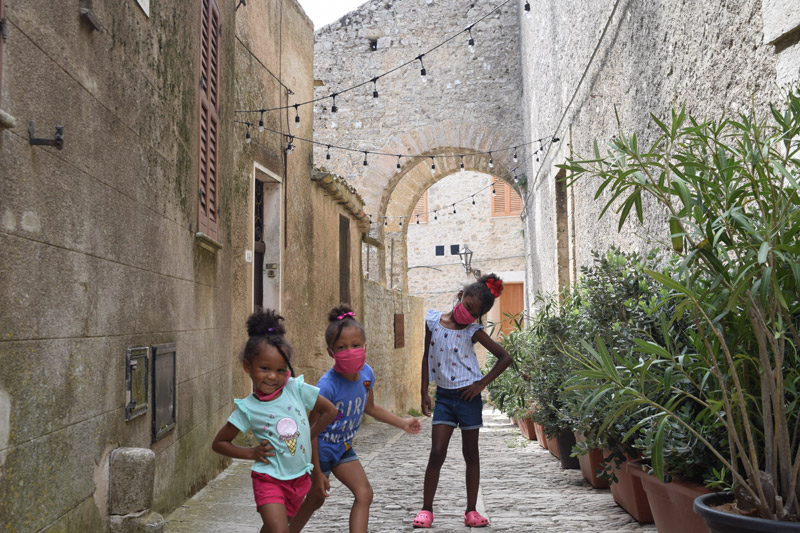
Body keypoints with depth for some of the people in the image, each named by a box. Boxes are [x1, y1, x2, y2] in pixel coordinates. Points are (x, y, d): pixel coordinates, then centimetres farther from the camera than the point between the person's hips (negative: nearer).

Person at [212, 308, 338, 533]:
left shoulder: (297, 389, -10)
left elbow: (329, 411, 4)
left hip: (299, 478, 3)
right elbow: (218, 443, 0)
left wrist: (311, 448, 5)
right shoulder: (248, 409, -12)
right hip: (269, 479, -3)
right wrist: (252, 453, -12)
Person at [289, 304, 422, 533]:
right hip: (320, 448, -6)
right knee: (314, 500, 10)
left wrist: (402, 423, 12)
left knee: (364, 494, 0)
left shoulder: (366, 373, -11)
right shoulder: (327, 386, -32)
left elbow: (370, 407, 10)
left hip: (343, 447, 6)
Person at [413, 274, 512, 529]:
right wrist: (424, 392, 6)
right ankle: (426, 509, 7)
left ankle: (471, 511, 18)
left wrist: (482, 384, -7)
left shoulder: (473, 332, -6)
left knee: (471, 454, 8)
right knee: (437, 453, -5)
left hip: (468, 396, -1)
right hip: (443, 396, 1)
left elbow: (504, 357, -2)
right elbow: (427, 356, 8)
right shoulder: (433, 320, 0)